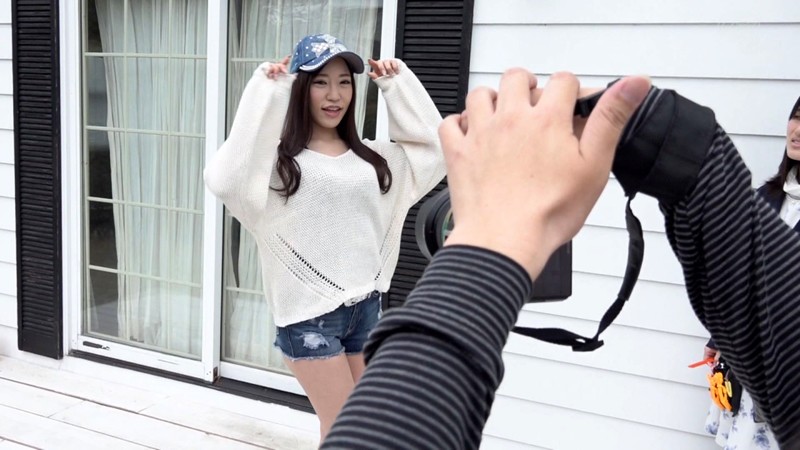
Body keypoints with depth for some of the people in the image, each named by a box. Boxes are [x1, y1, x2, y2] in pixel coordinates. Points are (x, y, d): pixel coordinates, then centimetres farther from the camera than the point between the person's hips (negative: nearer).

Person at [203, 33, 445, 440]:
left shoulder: (372, 157, 8)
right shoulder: (280, 161, -10)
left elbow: (435, 149, 12)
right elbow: (225, 180, -28)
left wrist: (398, 83, 5)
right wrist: (263, 90, -24)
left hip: (366, 307, 6)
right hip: (309, 314, -6)